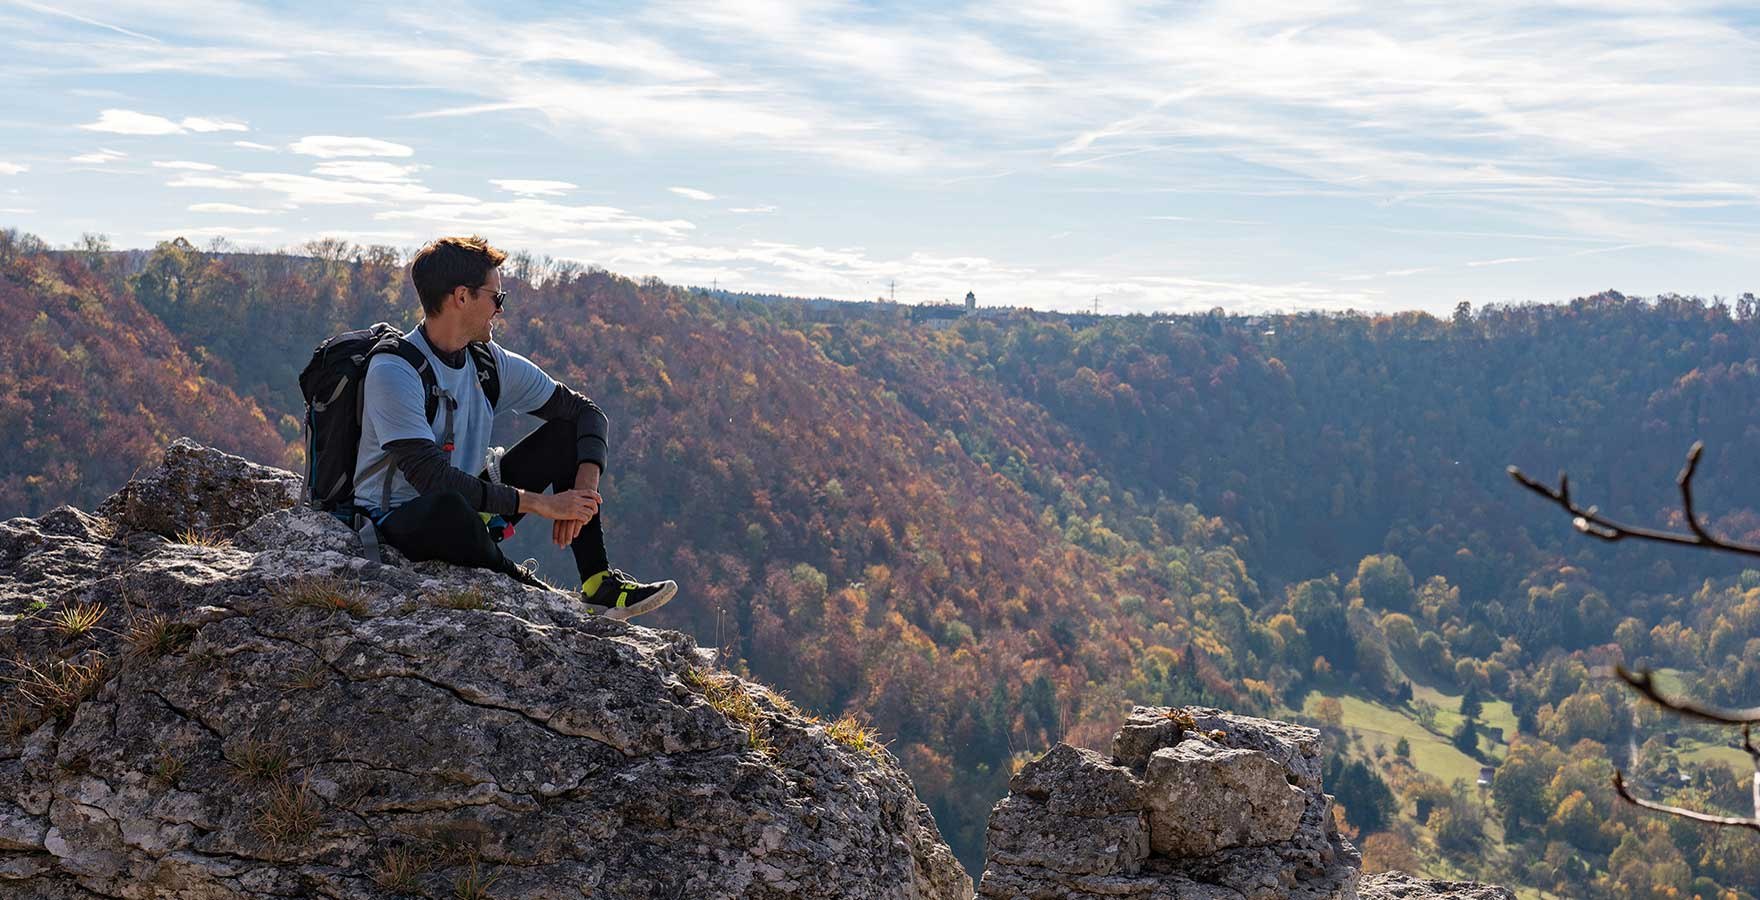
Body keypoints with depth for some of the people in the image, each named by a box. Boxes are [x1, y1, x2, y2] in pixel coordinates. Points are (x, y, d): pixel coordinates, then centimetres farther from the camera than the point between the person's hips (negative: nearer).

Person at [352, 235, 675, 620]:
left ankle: (599, 583, -9)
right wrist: (540, 503, -28)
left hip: (473, 504, 7)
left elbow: (587, 412, 5)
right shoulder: (393, 372, -21)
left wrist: (586, 486, -15)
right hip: (399, 523, -7)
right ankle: (522, 585, -12)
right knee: (448, 508, -42)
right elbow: (432, 478, -30)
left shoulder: (493, 363, 1)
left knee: (567, 433, -2)